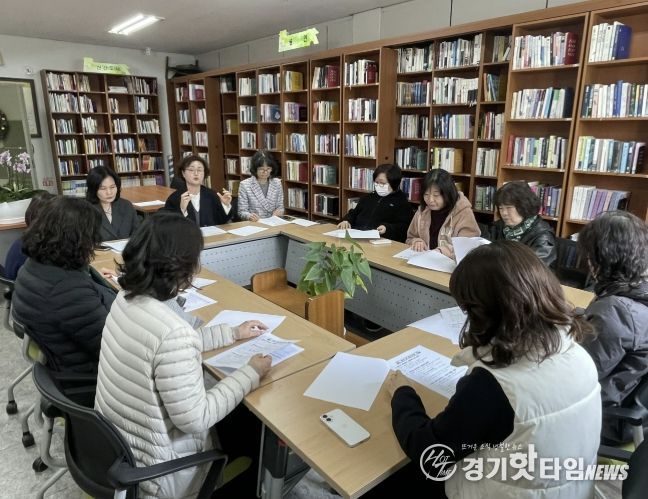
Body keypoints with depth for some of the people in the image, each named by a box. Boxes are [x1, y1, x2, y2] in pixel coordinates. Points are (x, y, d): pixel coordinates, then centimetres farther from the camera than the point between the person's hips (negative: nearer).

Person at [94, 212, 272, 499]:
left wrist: (233, 333, 13)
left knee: (234, 414, 26)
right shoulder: (172, 331, -35)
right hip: (152, 470, -7)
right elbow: (195, 420, -27)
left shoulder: (128, 298, -8)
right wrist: (250, 374, -15)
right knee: (255, 425, 16)